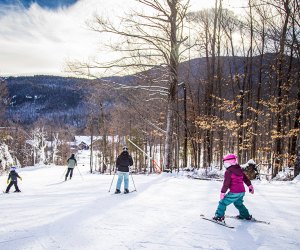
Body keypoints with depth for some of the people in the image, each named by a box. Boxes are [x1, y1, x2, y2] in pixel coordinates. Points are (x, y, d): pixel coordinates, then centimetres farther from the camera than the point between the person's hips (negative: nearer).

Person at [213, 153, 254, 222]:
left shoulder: (228, 172, -14)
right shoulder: (239, 170, 11)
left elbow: (226, 183, -18)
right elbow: (245, 178, 20)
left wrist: (223, 192, -15)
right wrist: (250, 185, 30)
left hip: (234, 193, -8)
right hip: (242, 191, 9)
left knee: (223, 202, 0)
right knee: (238, 203, 31)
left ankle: (219, 216, -3)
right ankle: (246, 215, 38)